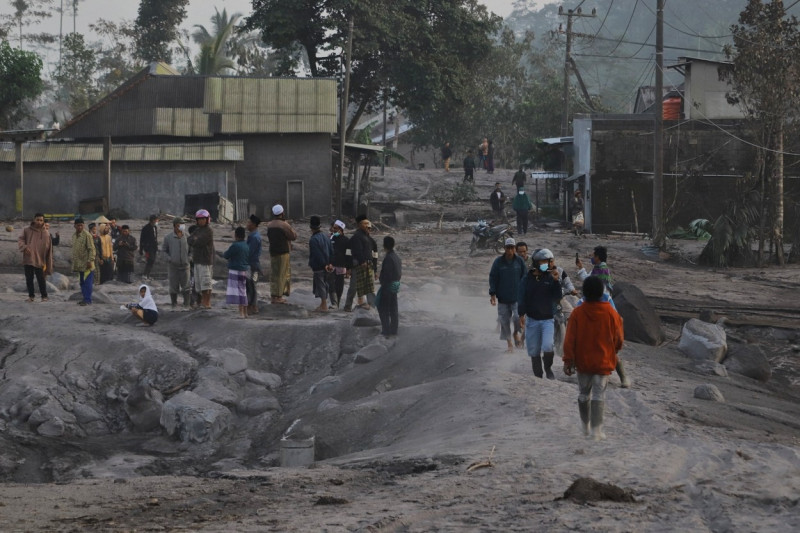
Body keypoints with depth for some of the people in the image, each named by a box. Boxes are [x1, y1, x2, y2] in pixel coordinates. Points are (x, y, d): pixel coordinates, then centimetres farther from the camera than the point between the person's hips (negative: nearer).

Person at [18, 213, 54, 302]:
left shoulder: (46, 233, 0)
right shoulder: (27, 231, 1)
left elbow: (48, 249, 2)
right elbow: (20, 240, 2)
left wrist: (48, 264, 1)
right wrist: (24, 247, -20)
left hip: (39, 261, -1)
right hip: (28, 260, 1)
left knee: (41, 279, 0)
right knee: (29, 279, 7)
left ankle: (44, 296, 13)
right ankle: (31, 295, 20)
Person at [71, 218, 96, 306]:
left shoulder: (87, 235, -10)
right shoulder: (74, 236, 15)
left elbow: (91, 249, -13)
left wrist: (90, 260, -19)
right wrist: (73, 262, 21)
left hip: (86, 264, -8)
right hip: (79, 264, 8)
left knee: (87, 282, -9)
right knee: (82, 283, 11)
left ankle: (88, 300, -8)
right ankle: (85, 298, 18)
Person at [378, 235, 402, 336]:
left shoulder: (388, 258, -21)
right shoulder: (397, 257, 7)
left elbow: (386, 275, -22)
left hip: (388, 286, -9)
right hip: (395, 286, 9)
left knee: (383, 309, -1)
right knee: (393, 309, 15)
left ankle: (386, 331, -2)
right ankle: (394, 329, 22)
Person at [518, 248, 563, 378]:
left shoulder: (550, 277, 0)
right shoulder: (527, 279, 1)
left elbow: (557, 297, -6)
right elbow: (521, 298, -1)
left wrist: (556, 281, -17)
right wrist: (521, 314, -12)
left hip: (548, 319, -1)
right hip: (532, 319, 2)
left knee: (547, 347, -20)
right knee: (534, 351, 6)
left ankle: (548, 368, 6)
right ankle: (538, 376, 21)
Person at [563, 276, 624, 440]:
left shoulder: (577, 313, -9)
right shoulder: (611, 313, -9)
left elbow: (570, 340, -8)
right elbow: (619, 338, 0)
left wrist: (568, 360, -1)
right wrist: (613, 351, 21)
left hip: (583, 362, 1)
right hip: (603, 362, -1)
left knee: (583, 394, 18)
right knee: (599, 395, -1)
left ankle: (585, 425, 31)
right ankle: (597, 429, -10)